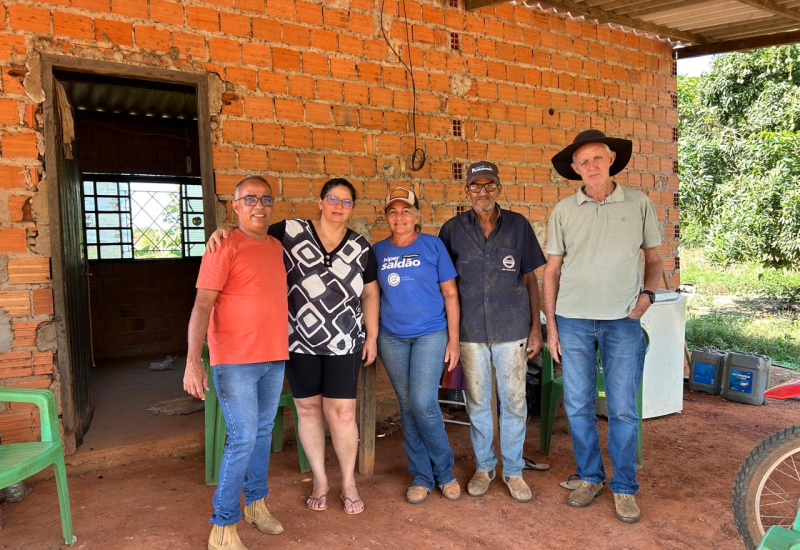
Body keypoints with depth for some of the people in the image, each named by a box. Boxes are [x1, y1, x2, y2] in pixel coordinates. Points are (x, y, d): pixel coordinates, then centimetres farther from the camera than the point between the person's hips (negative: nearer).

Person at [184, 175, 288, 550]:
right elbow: (202, 306, -16)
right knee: (243, 439, -5)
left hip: (274, 358, 7)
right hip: (235, 362, -6)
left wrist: (285, 349, 16)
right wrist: (193, 362, -23)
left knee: (263, 433, 16)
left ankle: (256, 502, 35)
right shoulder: (224, 248, -10)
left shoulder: (276, 247, 11)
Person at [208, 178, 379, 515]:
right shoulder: (290, 232, -3)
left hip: (343, 344, 0)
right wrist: (223, 230, -17)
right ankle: (319, 480, 31)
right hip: (299, 341, 0)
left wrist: (372, 336, 7)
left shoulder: (361, 247, 4)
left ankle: (349, 483, 23)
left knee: (342, 412, 0)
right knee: (308, 409, 10)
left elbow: (370, 293, 10)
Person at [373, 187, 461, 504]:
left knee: (423, 403, -12)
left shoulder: (433, 245, -1)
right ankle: (421, 476, 22)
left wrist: (454, 340, -4)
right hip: (392, 338, 3)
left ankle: (444, 471, 12)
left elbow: (450, 293, 0)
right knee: (407, 406, 8)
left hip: (431, 333, -3)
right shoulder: (379, 251, 7)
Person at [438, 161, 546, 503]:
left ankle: (513, 470, 25)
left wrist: (536, 326, 2)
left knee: (514, 402, 7)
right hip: (471, 331, 0)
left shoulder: (518, 225, 2)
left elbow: (529, 278, 6)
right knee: (477, 403, 11)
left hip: (512, 328, 0)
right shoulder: (453, 229, 2)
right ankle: (483, 467, 30)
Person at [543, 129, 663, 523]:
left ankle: (624, 487, 21)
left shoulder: (639, 204, 4)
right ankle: (589, 478, 27)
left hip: (623, 321, -1)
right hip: (573, 320, 1)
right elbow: (552, 271, 6)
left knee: (623, 409, 4)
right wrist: (551, 325, 2)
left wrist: (647, 294, -6)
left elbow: (654, 258, 13)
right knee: (578, 406, 8)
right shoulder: (564, 210, 4)